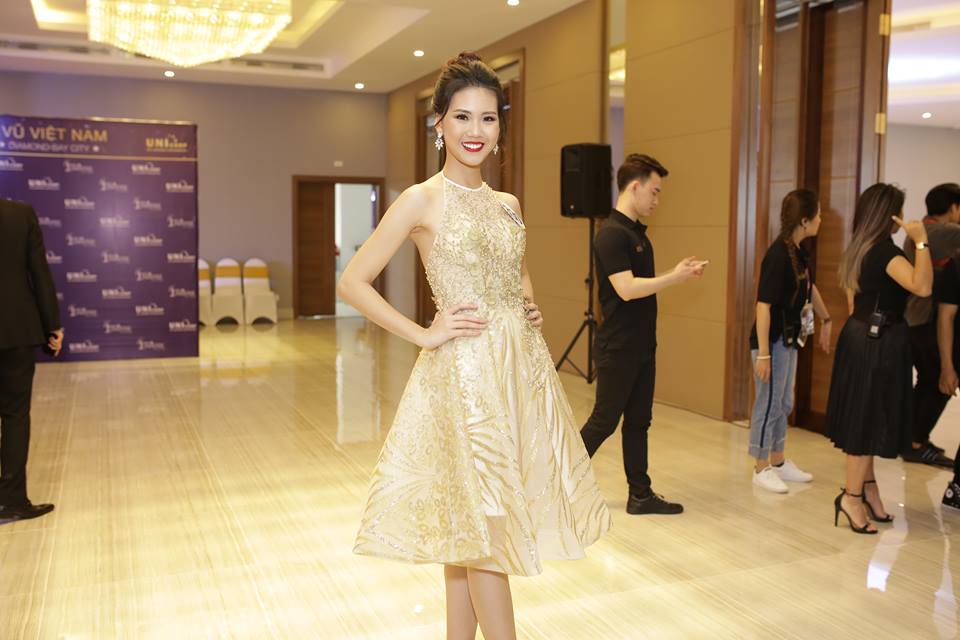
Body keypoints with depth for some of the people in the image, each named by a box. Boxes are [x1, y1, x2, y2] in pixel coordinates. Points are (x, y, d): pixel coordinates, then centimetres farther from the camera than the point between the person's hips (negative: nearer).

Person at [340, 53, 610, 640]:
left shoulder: (507, 205, 11)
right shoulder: (422, 200, -6)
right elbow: (353, 283, -9)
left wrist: (531, 308, 9)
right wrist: (424, 334, -12)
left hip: (523, 367, 6)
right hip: (465, 371, -6)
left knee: (466, 527, 14)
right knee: (483, 520, 1)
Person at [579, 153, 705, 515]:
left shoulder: (637, 232, 13)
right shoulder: (611, 234, -17)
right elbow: (626, 289, -25)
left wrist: (678, 273, 6)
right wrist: (675, 278, -18)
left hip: (642, 346, 9)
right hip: (618, 349, -9)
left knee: (638, 422, 13)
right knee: (604, 421, 1)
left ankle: (640, 495, 21)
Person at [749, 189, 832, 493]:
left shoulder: (799, 251, 5)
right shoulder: (778, 255, -21)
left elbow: (810, 288, 24)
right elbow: (763, 305, -23)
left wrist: (826, 321, 34)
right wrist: (763, 353, -24)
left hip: (789, 340, 9)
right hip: (772, 341, -9)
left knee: (784, 404, 18)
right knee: (768, 405, 2)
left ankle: (778, 462, 32)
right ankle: (761, 469, 15)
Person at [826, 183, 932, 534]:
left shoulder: (857, 250, 10)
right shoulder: (885, 250, -18)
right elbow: (922, 287, -33)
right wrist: (921, 242, -27)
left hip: (859, 335, 9)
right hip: (880, 342, -9)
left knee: (863, 416, 15)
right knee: (869, 418, -3)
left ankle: (868, 487, 26)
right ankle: (852, 496, 4)